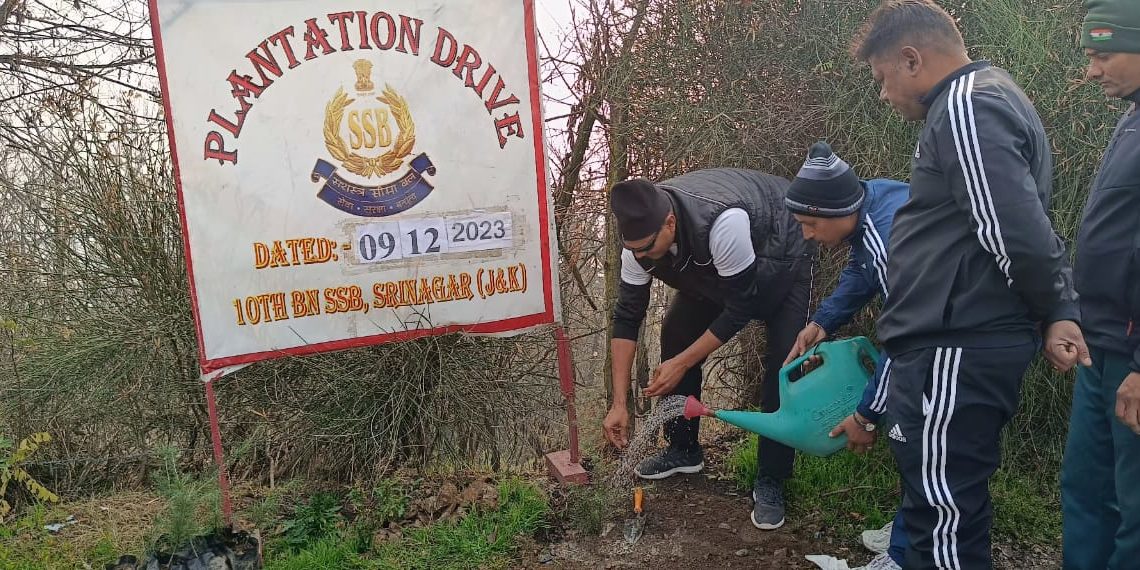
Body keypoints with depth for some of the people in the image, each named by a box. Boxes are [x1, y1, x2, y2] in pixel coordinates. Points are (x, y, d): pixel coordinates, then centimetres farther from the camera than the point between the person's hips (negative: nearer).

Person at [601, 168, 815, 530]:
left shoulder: (723, 221, -44)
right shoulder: (641, 233, -25)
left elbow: (741, 308, -32)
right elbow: (627, 316, -18)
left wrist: (683, 363, -27)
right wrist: (619, 403, -19)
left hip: (781, 255, -5)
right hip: (710, 264, 6)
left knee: (783, 364, -16)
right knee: (675, 334, -3)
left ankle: (771, 484, -1)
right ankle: (683, 451, 15)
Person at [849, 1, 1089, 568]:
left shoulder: (966, 106, -14)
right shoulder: (986, 100, 20)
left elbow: (1016, 234, -21)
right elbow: (1027, 227, 21)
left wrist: (1052, 310, -5)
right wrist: (1062, 312, 15)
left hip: (957, 353, -11)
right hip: (965, 344, 11)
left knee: (944, 524, -1)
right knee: (947, 511, 21)